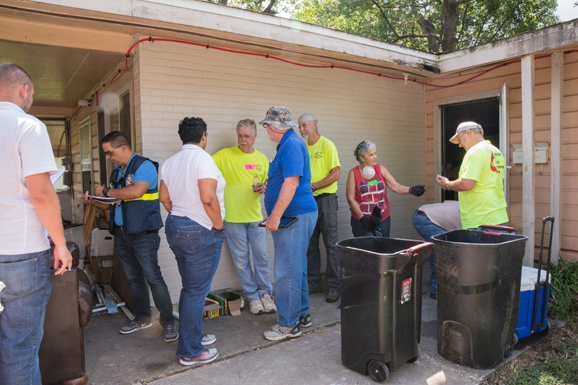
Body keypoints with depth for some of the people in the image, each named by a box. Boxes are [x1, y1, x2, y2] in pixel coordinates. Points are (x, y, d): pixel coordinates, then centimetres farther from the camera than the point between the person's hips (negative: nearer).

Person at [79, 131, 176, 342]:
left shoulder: (144, 165, -10)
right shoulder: (117, 171, 16)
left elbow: (135, 192, -27)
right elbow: (113, 203, 20)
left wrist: (106, 192, -13)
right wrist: (93, 201, 1)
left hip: (142, 233, -8)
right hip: (121, 232, 8)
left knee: (153, 277, -5)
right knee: (134, 278, 15)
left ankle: (168, 322, 7)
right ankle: (142, 317, 29)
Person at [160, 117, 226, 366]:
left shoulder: (169, 162, 12)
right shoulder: (202, 158, -14)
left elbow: (165, 198, 14)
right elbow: (208, 198, -24)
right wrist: (218, 226, -13)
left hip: (175, 227, 9)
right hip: (200, 232, -9)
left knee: (190, 288, 20)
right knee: (196, 291, 0)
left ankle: (193, 335, 34)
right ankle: (190, 352, 11)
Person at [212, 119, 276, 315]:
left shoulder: (262, 159, 9)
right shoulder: (224, 155, -2)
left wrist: (264, 188, -4)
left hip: (255, 216, 3)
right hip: (233, 218, -2)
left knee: (261, 256, 7)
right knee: (241, 259, 6)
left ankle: (265, 293, 22)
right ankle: (252, 296, 20)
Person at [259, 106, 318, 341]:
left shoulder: (292, 145, -16)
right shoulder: (288, 144, 17)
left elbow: (292, 182, -25)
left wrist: (275, 216, -25)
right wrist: (266, 186, 38)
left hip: (293, 216, -11)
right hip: (294, 216, 11)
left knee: (287, 272, -3)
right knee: (297, 268, 17)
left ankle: (289, 325, 8)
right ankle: (302, 315, 30)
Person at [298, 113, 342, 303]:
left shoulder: (327, 145, -5)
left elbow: (336, 174, -12)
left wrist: (313, 186, -16)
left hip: (325, 199, -6)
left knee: (331, 244, -1)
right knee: (310, 245, 11)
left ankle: (333, 287, 8)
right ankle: (313, 283, 22)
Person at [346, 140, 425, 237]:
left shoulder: (381, 169, 3)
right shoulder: (354, 173, -6)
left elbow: (395, 186, -3)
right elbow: (350, 198, -6)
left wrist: (411, 190, -22)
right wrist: (362, 218, -12)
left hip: (383, 218, 3)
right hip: (360, 220, -2)